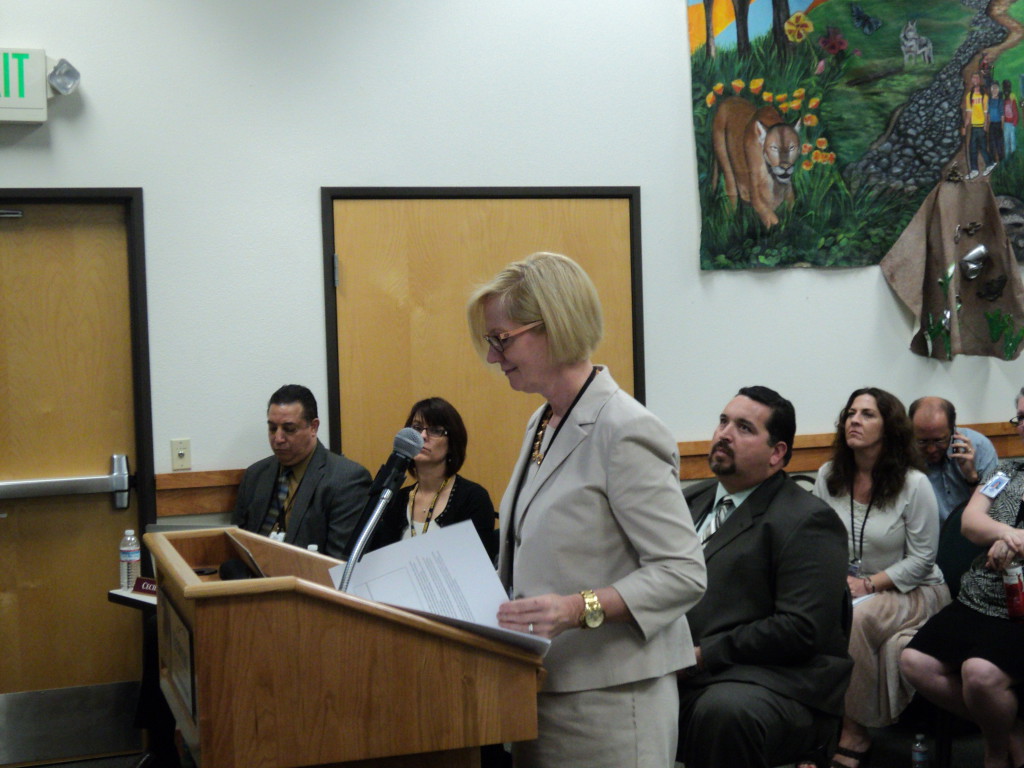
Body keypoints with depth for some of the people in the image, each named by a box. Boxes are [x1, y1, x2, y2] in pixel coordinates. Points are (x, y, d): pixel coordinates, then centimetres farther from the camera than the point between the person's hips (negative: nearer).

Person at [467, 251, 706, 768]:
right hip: (541, 687, 8)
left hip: (607, 702, -8)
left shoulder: (624, 431, -15)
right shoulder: (542, 424, 12)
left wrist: (579, 609, -28)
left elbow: (683, 573, -17)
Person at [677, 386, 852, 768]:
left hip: (775, 679, -5)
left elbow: (801, 629, -13)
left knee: (723, 711, -38)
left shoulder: (807, 521, -3)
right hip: (677, 677, 5)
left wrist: (703, 655, -15)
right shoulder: (692, 500, 20)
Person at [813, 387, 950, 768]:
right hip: (848, 589, 4)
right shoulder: (829, 476, 4)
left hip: (912, 591, -4)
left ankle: (854, 733, -17)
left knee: (855, 619, -36)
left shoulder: (914, 484, -9)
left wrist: (869, 585, -17)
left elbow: (921, 559, -9)